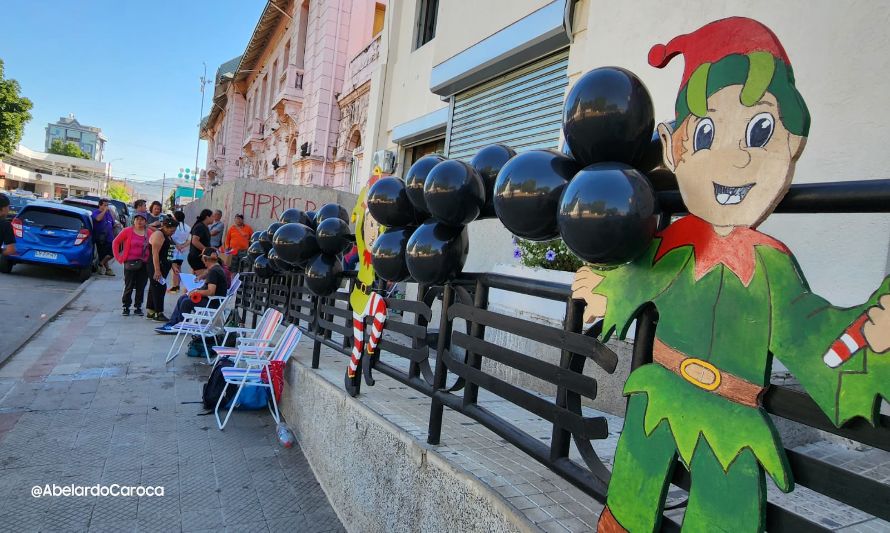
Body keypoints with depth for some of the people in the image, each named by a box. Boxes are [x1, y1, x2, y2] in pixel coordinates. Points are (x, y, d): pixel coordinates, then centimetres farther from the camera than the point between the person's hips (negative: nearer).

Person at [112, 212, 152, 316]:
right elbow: (115, 242, 4)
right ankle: (126, 307, 15)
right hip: (130, 263, -2)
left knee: (141, 287, 7)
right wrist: (118, 257, 0)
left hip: (144, 263, 2)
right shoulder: (127, 231, -2)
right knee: (129, 286, 3)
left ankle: (138, 307, 18)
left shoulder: (149, 233, 2)